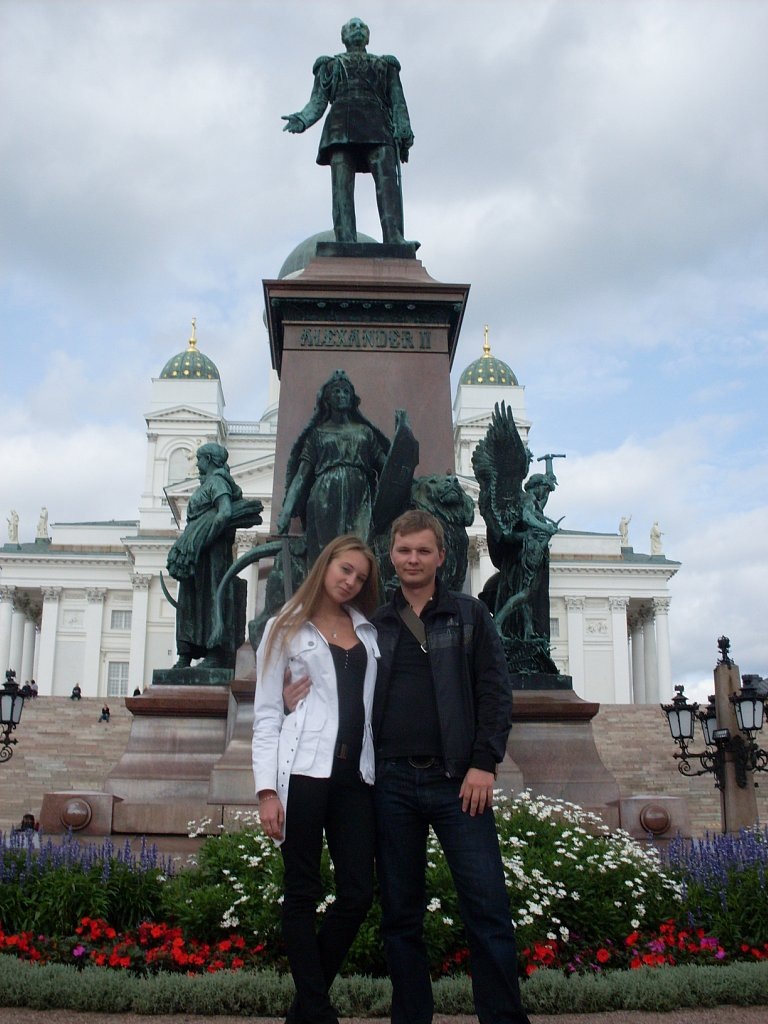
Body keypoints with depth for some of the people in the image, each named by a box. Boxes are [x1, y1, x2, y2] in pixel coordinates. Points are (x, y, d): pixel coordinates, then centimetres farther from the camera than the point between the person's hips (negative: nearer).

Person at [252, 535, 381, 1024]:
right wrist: (267, 790, -7)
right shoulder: (286, 629, 7)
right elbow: (266, 713, 2)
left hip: (355, 773, 4)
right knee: (303, 893, 1)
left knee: (358, 892, 2)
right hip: (303, 771, -4)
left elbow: (375, 703, 17)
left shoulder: (367, 632, 18)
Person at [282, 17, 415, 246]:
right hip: (342, 125, 0)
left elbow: (398, 103, 17)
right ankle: (346, 243, -26)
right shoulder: (330, 65, 27)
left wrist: (404, 132, -2)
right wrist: (301, 120, -6)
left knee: (387, 180, -22)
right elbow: (317, 102, 15)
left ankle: (394, 239, -36)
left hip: (377, 125, 0)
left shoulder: (386, 66, 29)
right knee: (342, 186, -15)